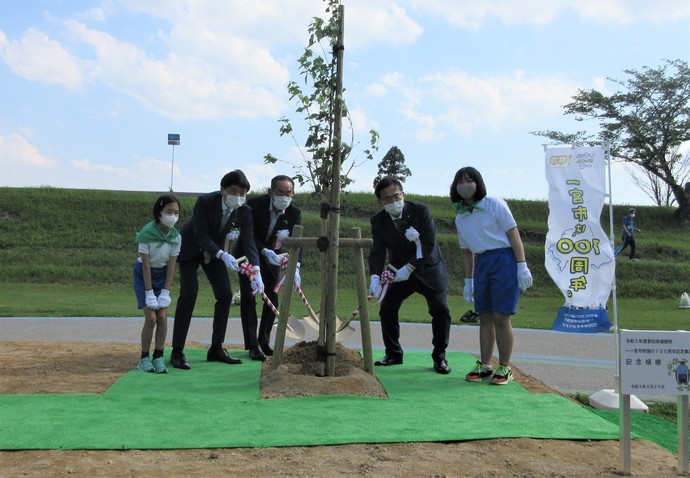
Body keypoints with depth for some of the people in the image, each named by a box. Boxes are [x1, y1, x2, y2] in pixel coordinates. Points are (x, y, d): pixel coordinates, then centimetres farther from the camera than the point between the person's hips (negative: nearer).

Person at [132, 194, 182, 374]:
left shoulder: (176, 236, -13)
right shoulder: (147, 233, -25)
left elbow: (171, 265, -9)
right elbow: (146, 265, -21)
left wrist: (165, 292, -12)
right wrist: (149, 293, -20)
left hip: (162, 275, 3)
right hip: (144, 275, -3)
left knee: (163, 317, -6)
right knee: (151, 318, -10)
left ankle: (158, 357, 6)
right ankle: (144, 358, 5)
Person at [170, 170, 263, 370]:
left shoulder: (244, 212, -18)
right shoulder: (205, 201, -30)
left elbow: (248, 242, -23)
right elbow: (201, 236, -30)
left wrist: (256, 271, -38)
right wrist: (223, 255, -44)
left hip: (213, 250, 5)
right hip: (191, 248, -5)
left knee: (225, 295, -1)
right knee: (189, 292, -17)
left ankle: (216, 349, 10)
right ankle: (177, 351, -11)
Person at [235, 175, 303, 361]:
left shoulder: (294, 213, -20)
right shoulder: (255, 204, -27)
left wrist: (296, 267, -43)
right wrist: (265, 252, -40)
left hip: (272, 255, 3)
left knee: (273, 297, 2)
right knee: (248, 297, -8)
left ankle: (264, 341, 18)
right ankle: (252, 345, -3)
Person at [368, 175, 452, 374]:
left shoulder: (421, 211, -17)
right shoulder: (378, 221, -9)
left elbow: (428, 244, -21)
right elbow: (377, 252, -16)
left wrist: (409, 268, -28)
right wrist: (375, 277, -33)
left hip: (428, 269, -3)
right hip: (399, 273, 3)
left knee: (440, 309, -11)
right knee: (387, 308, -2)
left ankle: (439, 357, 4)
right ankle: (393, 354, 15)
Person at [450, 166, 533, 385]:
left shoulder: (495, 205, -3)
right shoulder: (460, 218, 13)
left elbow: (513, 234, -6)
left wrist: (522, 266, -13)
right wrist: (468, 281, 16)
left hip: (504, 260, -5)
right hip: (481, 264, 6)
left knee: (500, 317, -7)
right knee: (485, 317, 6)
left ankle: (504, 368, 4)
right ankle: (484, 366, 14)